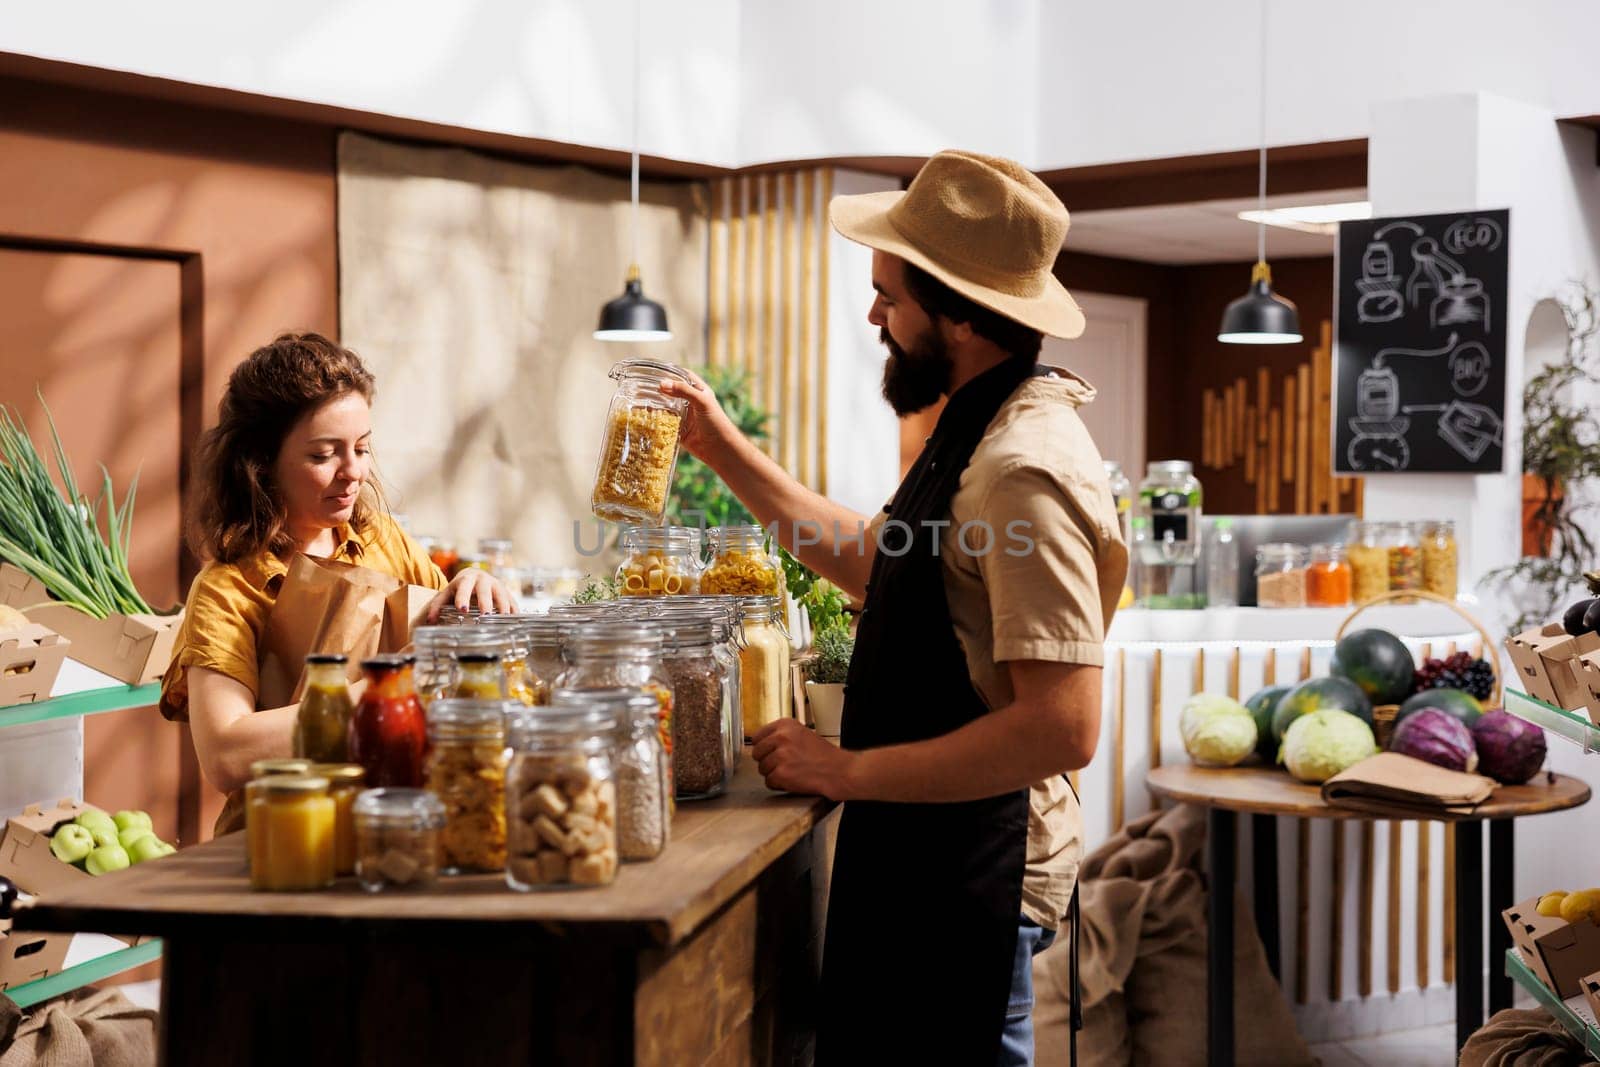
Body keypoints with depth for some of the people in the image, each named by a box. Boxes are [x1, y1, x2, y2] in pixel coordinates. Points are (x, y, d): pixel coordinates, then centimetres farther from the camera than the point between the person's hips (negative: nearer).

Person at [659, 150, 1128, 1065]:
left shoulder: (1025, 467, -24)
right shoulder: (978, 431, 9)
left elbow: (1063, 726, -28)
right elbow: (874, 560, 21)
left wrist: (847, 771, -22)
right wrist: (726, 450, 17)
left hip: (971, 881, -10)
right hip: (928, 859, 10)